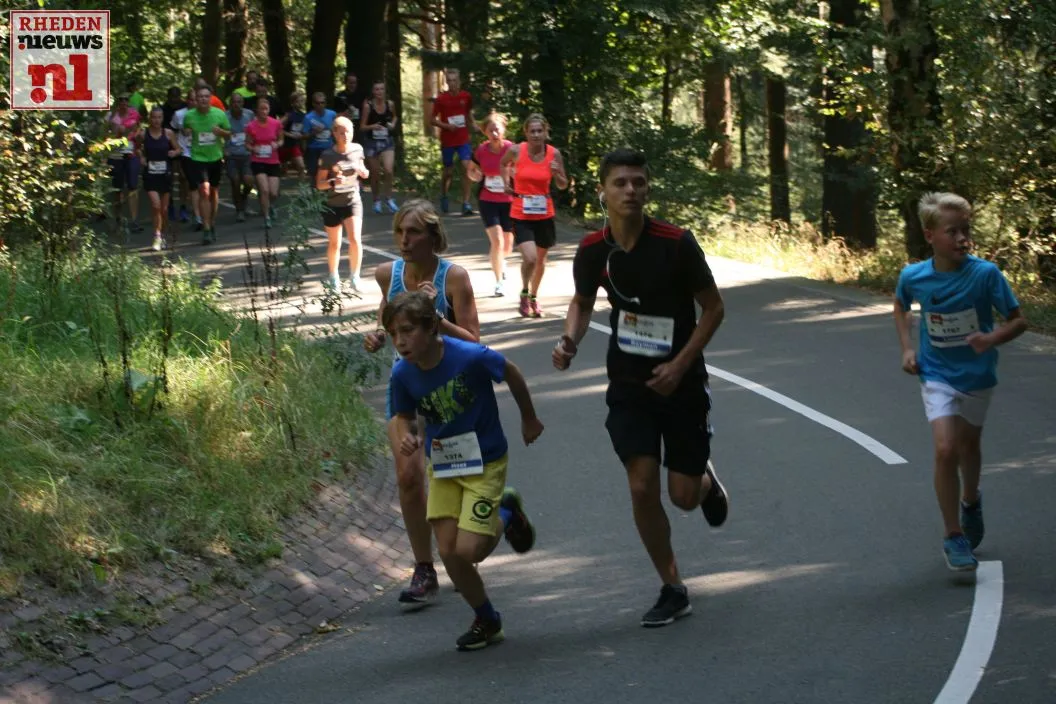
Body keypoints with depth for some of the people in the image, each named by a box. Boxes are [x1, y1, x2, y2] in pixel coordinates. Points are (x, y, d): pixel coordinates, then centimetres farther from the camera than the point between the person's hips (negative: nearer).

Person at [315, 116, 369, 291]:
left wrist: (363, 172, -7)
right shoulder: (328, 156, -13)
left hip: (353, 201, 2)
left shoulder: (357, 149, -1)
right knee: (335, 244, 9)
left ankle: (355, 277, 2)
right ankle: (334, 278, 31)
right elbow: (319, 184, -11)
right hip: (333, 204, -2)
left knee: (355, 240, -14)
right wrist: (333, 182, -31)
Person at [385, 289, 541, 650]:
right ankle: (486, 620, 24)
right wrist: (405, 437, -18)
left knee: (468, 550, -13)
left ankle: (506, 513, 19)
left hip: (485, 461, -4)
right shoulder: (402, 374, -13)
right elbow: (403, 415, 6)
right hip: (442, 466, 4)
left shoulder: (471, 357, -26)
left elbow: (512, 374, -6)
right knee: (448, 553, -1)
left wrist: (529, 420, 9)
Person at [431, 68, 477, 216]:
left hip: (463, 139, 1)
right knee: (448, 172, 9)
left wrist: (473, 126, 1)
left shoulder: (466, 97, 1)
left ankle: (466, 203, -14)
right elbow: (433, 119, -1)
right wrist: (446, 126, -17)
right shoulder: (441, 99, -6)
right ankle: (443, 196, 37)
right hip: (447, 141, -1)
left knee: (466, 167, -15)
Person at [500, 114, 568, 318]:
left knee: (541, 259, 17)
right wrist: (507, 182, 2)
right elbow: (503, 164, 14)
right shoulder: (516, 151, -10)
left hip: (544, 214, 3)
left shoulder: (554, 154, -6)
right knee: (530, 258, -19)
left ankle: (533, 297, 40)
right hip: (521, 215, -3)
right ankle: (524, 294, 8)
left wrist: (556, 173, -17)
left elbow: (563, 186, 3)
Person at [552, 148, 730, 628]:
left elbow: (713, 307, -8)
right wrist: (570, 341, -8)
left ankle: (706, 480, 42)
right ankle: (672, 590, 10)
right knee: (642, 488, -7)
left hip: (680, 382, -2)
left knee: (684, 496, 2)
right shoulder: (593, 250, -7)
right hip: (628, 384, 2)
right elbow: (582, 301, 13)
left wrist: (680, 364, -16)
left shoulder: (676, 244, -18)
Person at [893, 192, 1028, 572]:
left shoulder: (986, 274, -20)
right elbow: (901, 305, 10)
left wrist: (993, 338, -31)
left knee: (969, 445, 21)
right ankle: (953, 535, -4)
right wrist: (906, 348, 0)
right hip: (937, 375, -1)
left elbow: (1018, 320, -12)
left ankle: (970, 502, 52)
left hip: (977, 374, 1)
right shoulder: (913, 277, -14)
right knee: (945, 449, -16)